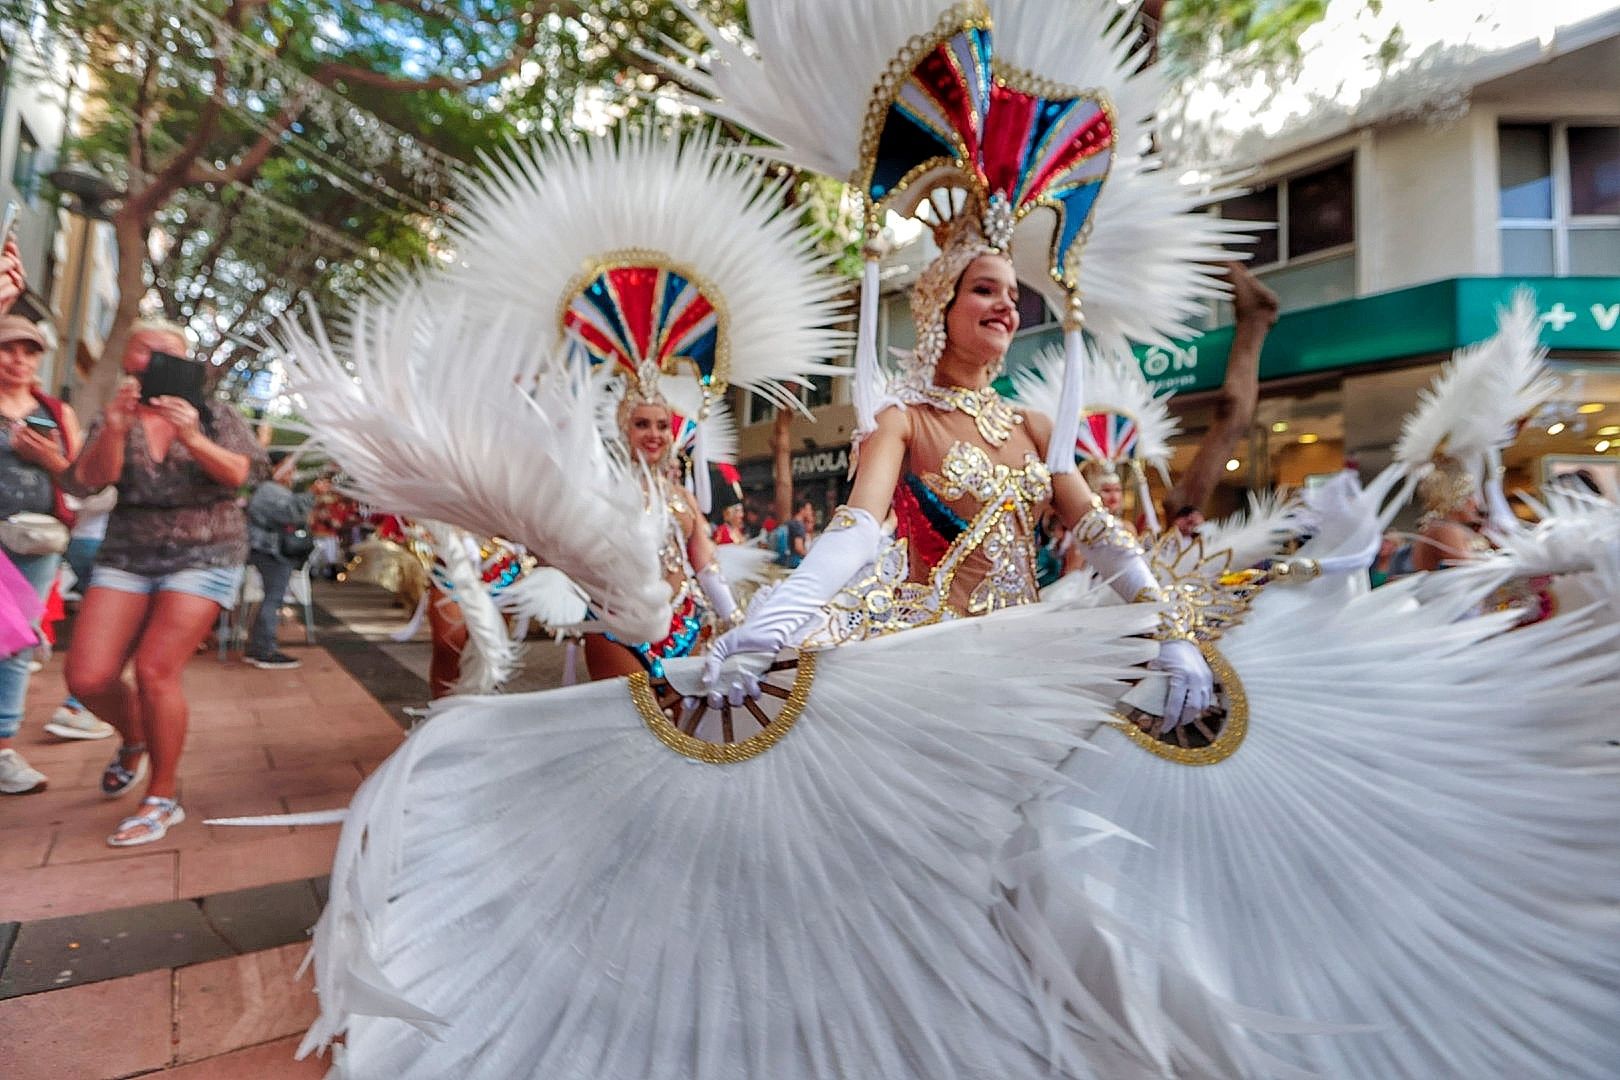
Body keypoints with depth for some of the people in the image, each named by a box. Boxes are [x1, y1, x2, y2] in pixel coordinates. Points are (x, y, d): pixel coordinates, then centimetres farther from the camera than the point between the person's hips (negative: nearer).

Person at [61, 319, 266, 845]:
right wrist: (113, 432, -23)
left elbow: (244, 474, -12)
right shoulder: (113, 417, 7)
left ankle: (164, 798, 2)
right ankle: (135, 739, 28)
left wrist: (192, 438, -30)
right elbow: (83, 484, -6)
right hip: (126, 557, 4)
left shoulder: (214, 412, 1)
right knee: (86, 677, -6)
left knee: (154, 671, -15)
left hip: (204, 556, -4)